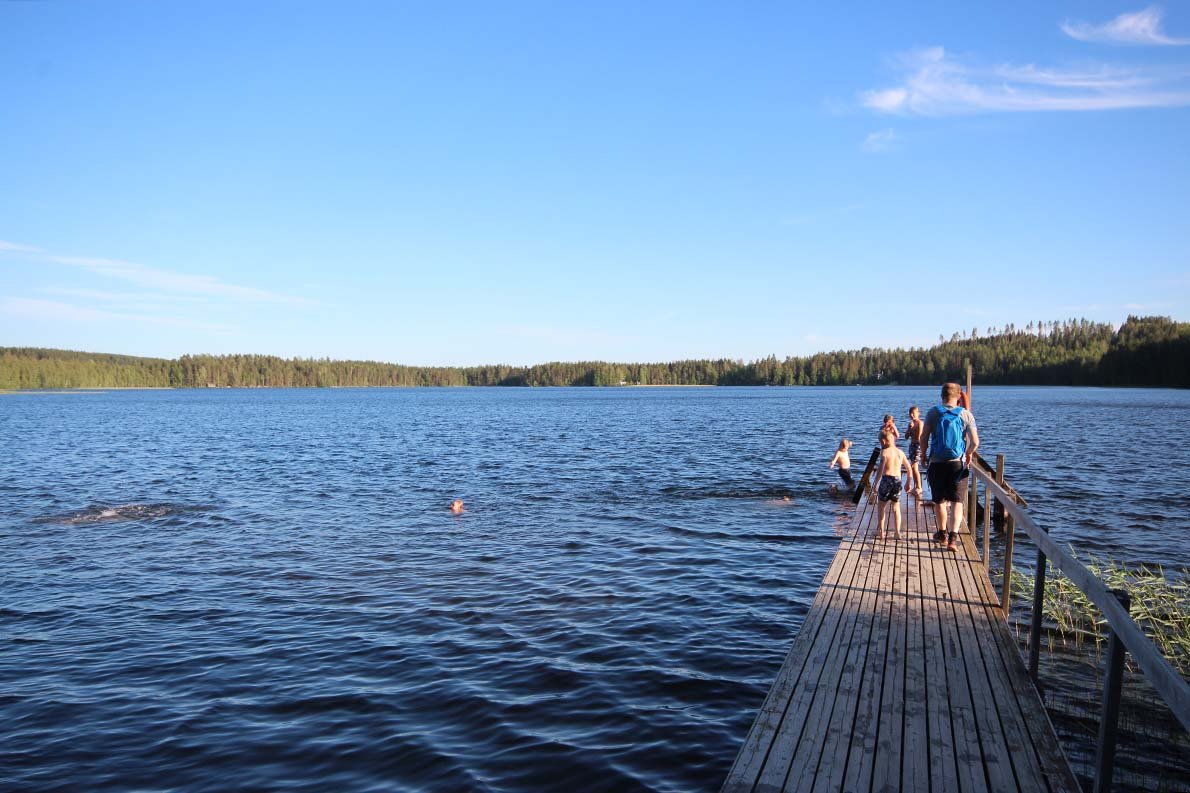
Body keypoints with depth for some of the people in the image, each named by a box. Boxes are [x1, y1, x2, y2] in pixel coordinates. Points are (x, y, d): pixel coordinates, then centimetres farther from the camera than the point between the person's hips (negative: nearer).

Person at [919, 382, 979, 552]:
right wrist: (968, 454, 14)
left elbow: (923, 438, -6)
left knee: (939, 501, 15)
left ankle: (942, 533, 30)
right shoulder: (966, 414, -3)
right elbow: (975, 442, -5)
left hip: (937, 463, 0)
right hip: (957, 463, 0)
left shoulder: (933, 412, -4)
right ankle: (952, 538, -10)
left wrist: (923, 455, 9)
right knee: (956, 501, 4)